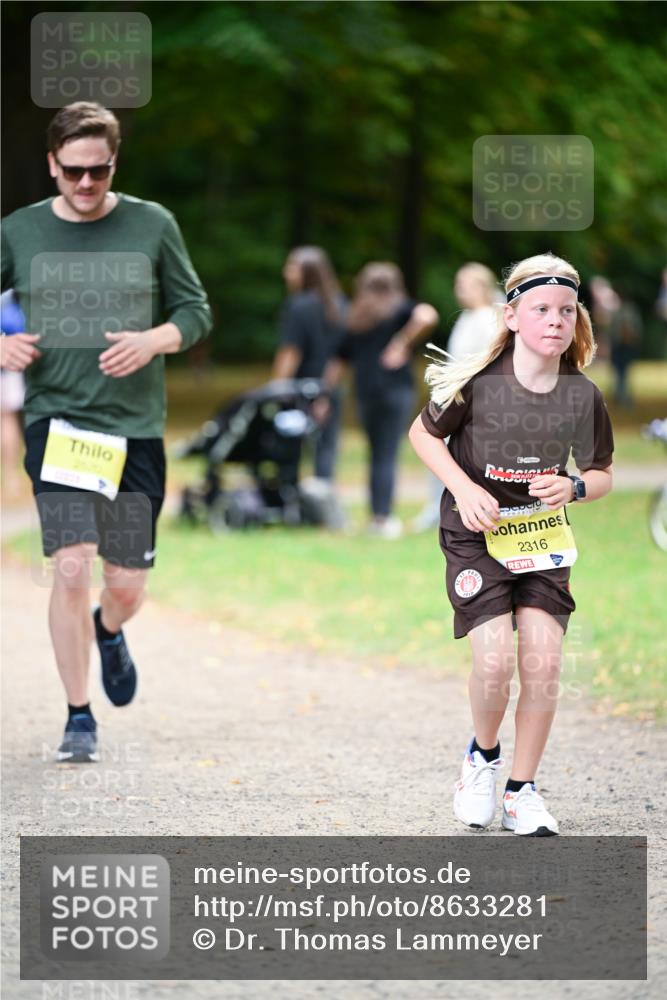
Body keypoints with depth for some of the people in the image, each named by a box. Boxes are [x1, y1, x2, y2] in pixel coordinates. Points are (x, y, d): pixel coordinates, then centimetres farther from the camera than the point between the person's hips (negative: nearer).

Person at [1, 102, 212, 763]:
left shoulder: (152, 226, 2)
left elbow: (195, 311, 7)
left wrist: (153, 340, -14)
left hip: (134, 427, 1)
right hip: (56, 421, -1)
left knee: (127, 586, 6)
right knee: (71, 566, -16)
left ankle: (108, 632, 44)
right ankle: (79, 718, -2)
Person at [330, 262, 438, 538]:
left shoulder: (356, 321, 17)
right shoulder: (399, 309, 4)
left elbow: (338, 363, 16)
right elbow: (427, 316, -18)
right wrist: (402, 343, -10)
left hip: (365, 391, 4)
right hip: (396, 389, -4)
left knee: (377, 454, 13)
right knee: (387, 456, -4)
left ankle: (377, 516, 13)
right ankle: (383, 518, -8)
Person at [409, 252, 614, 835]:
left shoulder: (583, 396, -8)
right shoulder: (478, 382, -16)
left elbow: (602, 475, 5)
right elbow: (423, 434, 0)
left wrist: (572, 488, -17)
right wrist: (464, 489, -13)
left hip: (542, 538, 3)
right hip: (476, 535, -3)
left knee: (543, 663, -8)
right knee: (495, 659, -16)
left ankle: (522, 790, 10)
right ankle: (483, 756, 15)